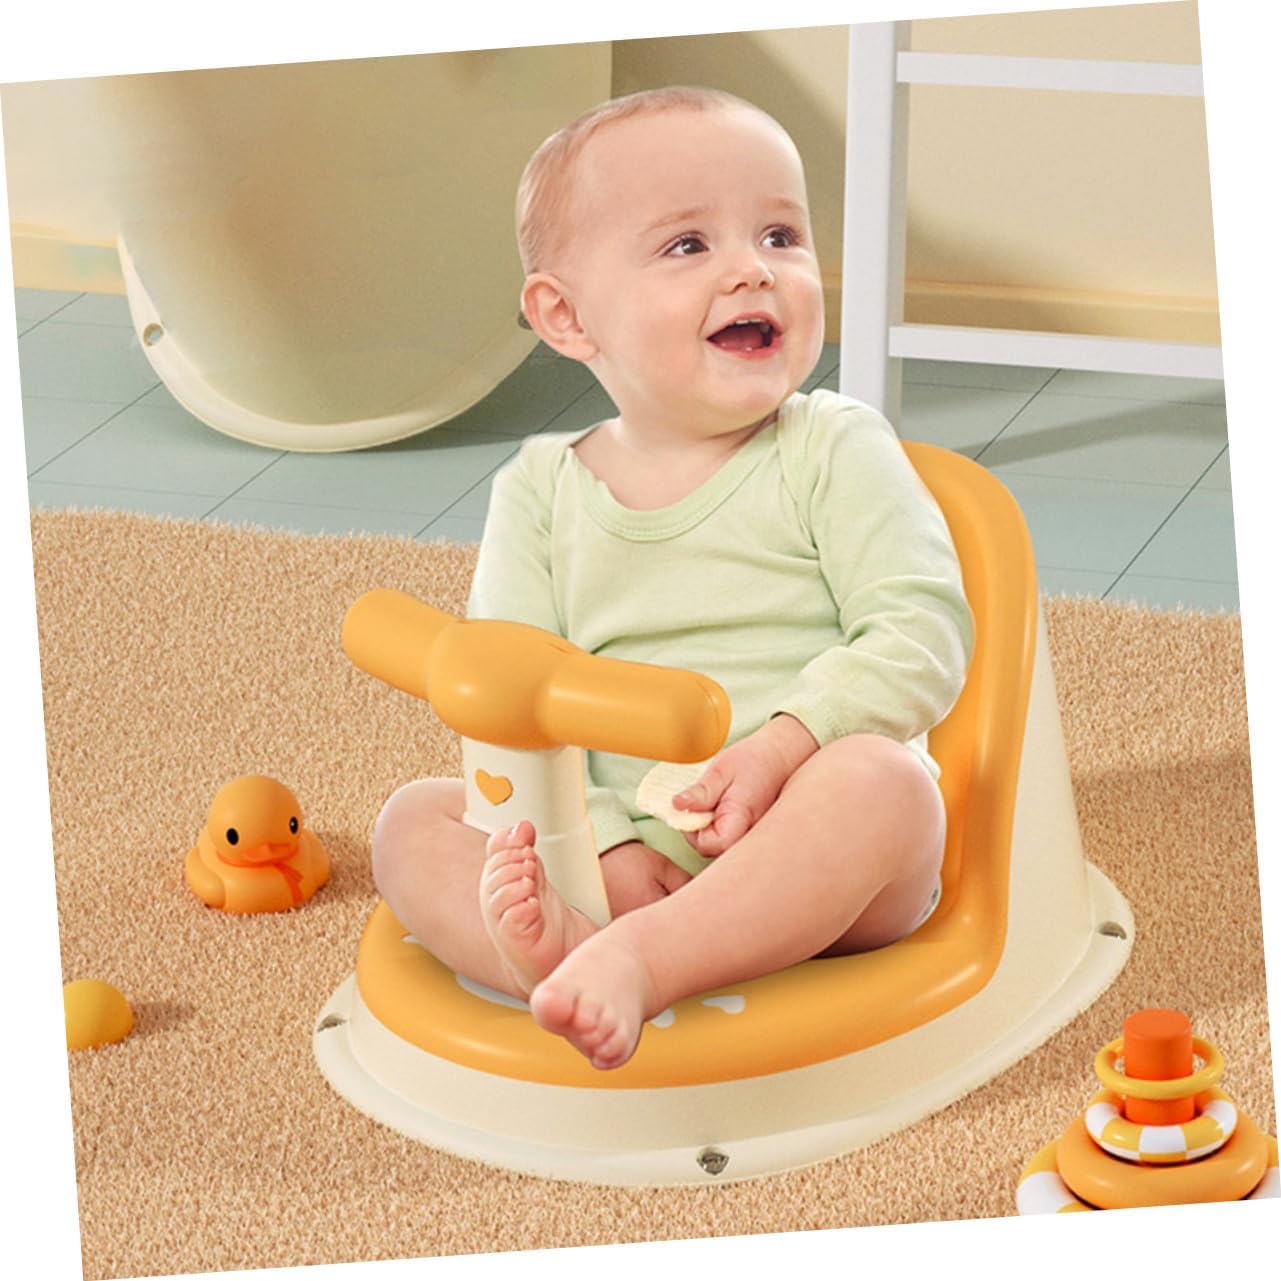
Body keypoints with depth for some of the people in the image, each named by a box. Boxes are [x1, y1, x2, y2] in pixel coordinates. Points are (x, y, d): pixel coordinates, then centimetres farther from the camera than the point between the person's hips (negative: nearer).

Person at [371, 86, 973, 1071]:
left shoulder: (834, 449, 1)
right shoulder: (542, 493, 7)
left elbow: (925, 631, -10)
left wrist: (782, 744, -24)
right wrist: (604, 848, -15)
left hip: (817, 876, -3)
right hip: (621, 859, 3)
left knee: (880, 777, -33)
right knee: (415, 824, -14)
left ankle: (640, 960, -49)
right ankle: (565, 946, -45)